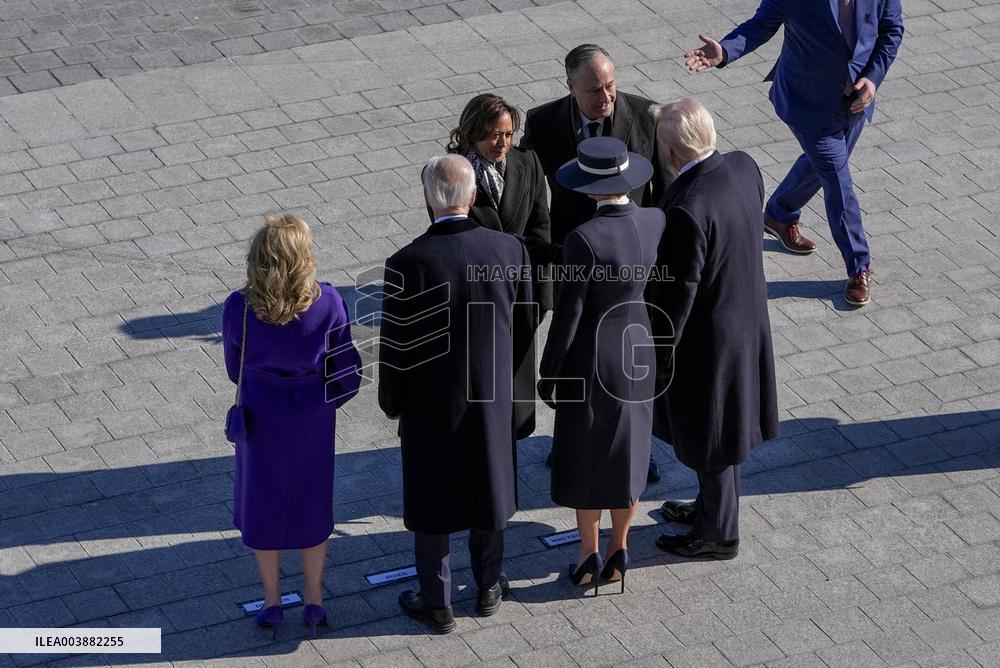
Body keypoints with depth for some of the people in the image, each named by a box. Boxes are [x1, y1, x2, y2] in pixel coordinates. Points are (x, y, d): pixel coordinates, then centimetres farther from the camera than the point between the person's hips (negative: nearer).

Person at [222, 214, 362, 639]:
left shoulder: (239, 308, -21)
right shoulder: (327, 302, -21)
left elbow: (235, 368, -5)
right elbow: (346, 369, -10)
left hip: (260, 418, 0)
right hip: (312, 419, 0)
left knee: (262, 503, 20)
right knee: (311, 503, 21)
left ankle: (271, 602, 32)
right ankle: (314, 601, 33)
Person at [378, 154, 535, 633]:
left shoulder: (407, 264, -24)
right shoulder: (509, 250, -14)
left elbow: (395, 346, -16)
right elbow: (524, 326, -1)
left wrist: (390, 402, 1)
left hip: (431, 403, -3)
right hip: (492, 398, 3)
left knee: (431, 501, 14)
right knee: (488, 485, 22)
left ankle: (437, 604, 27)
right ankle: (488, 589, 38)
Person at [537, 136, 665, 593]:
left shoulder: (584, 240, -28)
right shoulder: (655, 222, -13)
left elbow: (567, 315, -20)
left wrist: (548, 374, -8)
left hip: (590, 359, -5)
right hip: (638, 350, 5)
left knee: (585, 458, 15)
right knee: (626, 452, 20)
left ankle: (590, 556, 28)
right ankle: (619, 552, 33)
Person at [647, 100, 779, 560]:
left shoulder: (686, 209, -34)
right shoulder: (744, 167, -10)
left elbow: (677, 292, -26)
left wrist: (658, 356, -13)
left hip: (706, 335, -8)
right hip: (747, 314, 8)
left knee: (707, 434, 12)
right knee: (723, 419, 27)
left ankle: (719, 533, 31)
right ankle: (712, 506, 47)